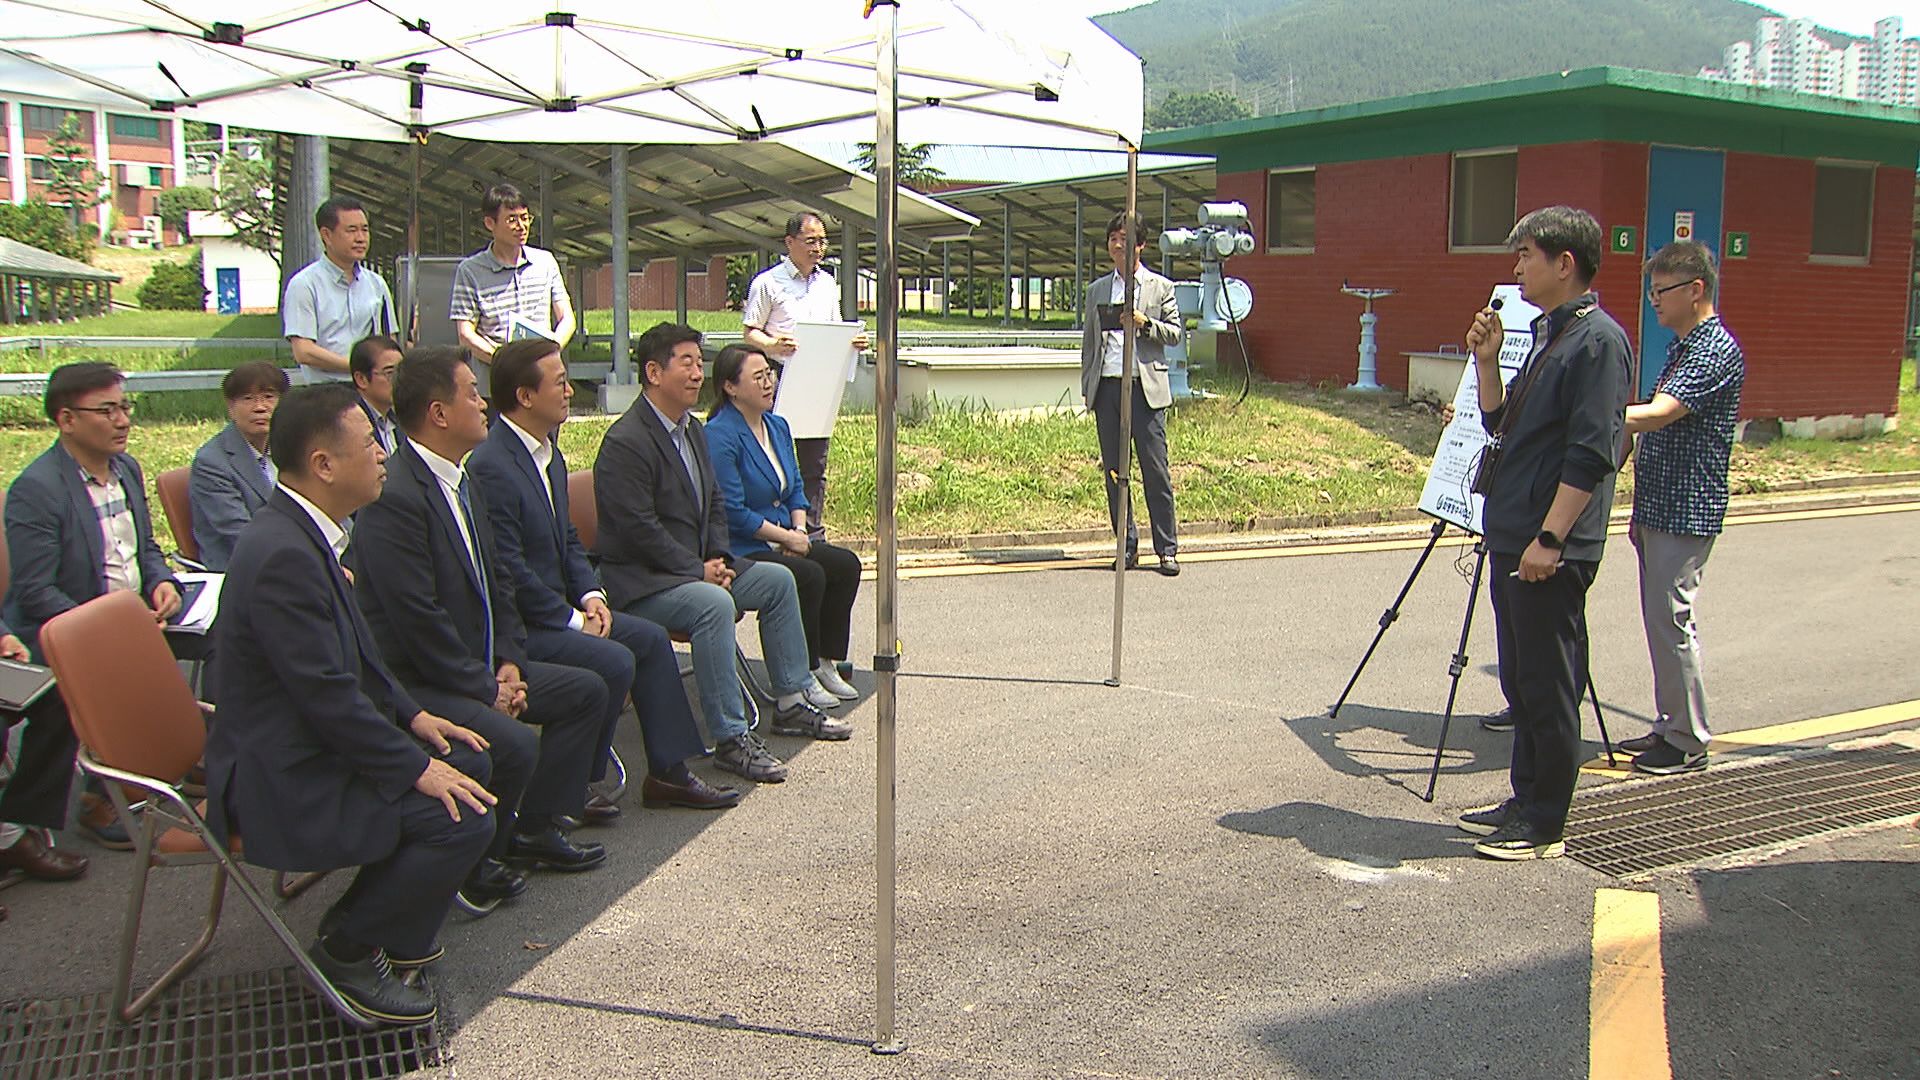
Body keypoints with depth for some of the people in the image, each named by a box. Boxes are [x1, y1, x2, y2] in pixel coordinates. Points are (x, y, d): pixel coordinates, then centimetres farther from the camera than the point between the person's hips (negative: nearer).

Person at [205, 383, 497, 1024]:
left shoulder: (302, 533, 6)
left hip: (315, 742, 11)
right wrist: (416, 767, -18)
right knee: (462, 815, -19)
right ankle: (348, 949, 2)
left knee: (469, 762, 11)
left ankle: (364, 919, 21)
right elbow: (328, 695, -25)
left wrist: (411, 715, 8)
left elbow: (353, 655, 17)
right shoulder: (282, 553, -26)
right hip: (287, 778, -11)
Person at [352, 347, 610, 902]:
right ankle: (471, 863, -3)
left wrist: (509, 662, 2)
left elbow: (495, 582, 16)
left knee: (586, 691, 11)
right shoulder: (395, 498, -22)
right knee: (513, 744, -29)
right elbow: (417, 618, -24)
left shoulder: (466, 483, 10)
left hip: (479, 664, 10)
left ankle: (534, 829, 17)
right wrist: (486, 689, -18)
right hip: (412, 683, -10)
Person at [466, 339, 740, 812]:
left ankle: (668, 772, 11)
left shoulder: (549, 454, 11)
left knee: (652, 639, 6)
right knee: (614, 661, -22)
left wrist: (590, 594, 1)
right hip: (516, 627, -10)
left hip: (557, 608, 10)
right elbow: (508, 572, -23)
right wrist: (572, 620, -16)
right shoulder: (490, 467, -21)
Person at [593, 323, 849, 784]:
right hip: (640, 582, -10)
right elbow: (639, 528, -22)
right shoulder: (624, 442, -18)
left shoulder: (692, 429, 13)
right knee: (714, 604, -34)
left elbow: (714, 504, 17)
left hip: (696, 568, 10)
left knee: (778, 579, 8)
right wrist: (699, 570, -18)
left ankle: (791, 704, 16)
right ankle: (730, 739, -29)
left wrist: (719, 559, 0)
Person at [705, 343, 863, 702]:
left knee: (846, 564, -9)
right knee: (809, 575, -26)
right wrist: (787, 537, -14)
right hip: (739, 551, -8)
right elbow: (733, 514, -20)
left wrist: (799, 530, -2)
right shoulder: (719, 436, -16)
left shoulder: (778, 427, 11)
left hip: (782, 541, 9)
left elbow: (795, 490, 18)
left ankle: (823, 662, 2)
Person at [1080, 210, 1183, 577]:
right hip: (1106, 386, 3)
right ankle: (1127, 544, 12)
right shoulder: (1097, 289, 17)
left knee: (1155, 469, -5)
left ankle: (1167, 548, 0)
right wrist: (1087, 386, 8)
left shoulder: (1161, 287, 9)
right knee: (1114, 469, 4)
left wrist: (1144, 323, -12)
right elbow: (1088, 340, 17)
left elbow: (1175, 333, 5)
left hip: (1145, 386, -3)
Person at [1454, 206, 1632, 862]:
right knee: (1520, 681, 16)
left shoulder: (1598, 340, -14)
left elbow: (1591, 453, -20)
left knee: (1549, 687, -1)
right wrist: (1486, 362, 7)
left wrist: (1549, 537, -22)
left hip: (1551, 551, -10)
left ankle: (1545, 827, 9)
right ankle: (1526, 803, 27)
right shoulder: (1548, 335, 16)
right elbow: (1500, 424, 20)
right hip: (1513, 541, 10)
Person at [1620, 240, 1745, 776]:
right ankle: (1668, 726, 21)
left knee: (1672, 620, -6)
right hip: (1660, 509, 10)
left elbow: (1657, 415, -29)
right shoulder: (1682, 347, 16)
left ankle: (1689, 742, 3)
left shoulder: (1716, 350, -15)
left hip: (1686, 512, -10)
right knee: (1659, 620, 13)